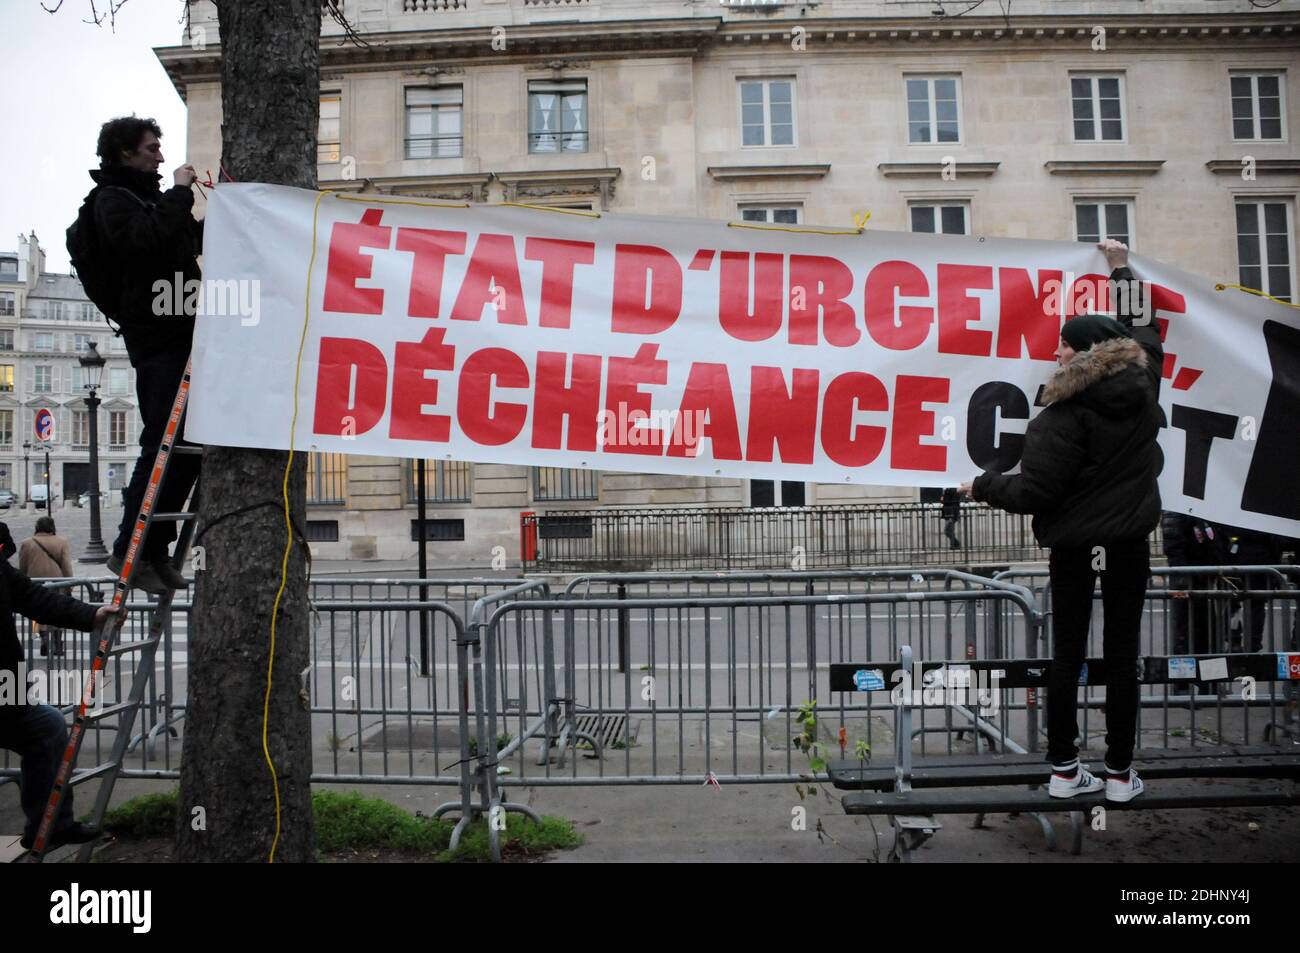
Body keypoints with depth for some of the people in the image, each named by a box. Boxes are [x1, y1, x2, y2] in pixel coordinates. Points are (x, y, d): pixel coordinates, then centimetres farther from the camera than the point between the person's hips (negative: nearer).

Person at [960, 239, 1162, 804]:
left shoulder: (1064, 414, -17)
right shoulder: (1142, 384, -1)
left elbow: (1032, 492, -19)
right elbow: (1144, 331, 20)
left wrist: (982, 485, -2)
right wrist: (1123, 272, 31)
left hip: (1073, 545, -3)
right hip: (1129, 543, 3)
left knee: (1067, 653, 7)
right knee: (1122, 655, 8)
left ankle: (1063, 770, 15)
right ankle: (1119, 774, 16)